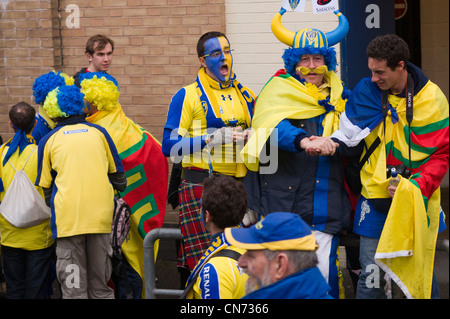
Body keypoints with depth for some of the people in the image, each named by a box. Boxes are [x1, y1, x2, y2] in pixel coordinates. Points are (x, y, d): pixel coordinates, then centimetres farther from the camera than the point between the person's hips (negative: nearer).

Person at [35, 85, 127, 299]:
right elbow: (118, 175, 17)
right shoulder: (99, 133, 12)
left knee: (73, 287, -1)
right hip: (101, 215, 2)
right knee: (100, 285, 11)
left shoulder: (48, 140, 8)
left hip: (67, 217, -2)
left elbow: (46, 187, 12)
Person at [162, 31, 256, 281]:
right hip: (201, 186, -5)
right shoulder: (188, 96, 3)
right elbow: (170, 146, -4)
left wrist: (250, 137, 5)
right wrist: (211, 139, -12)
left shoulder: (246, 96, 19)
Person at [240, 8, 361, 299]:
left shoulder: (339, 97, 14)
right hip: (282, 201, -2)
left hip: (323, 207, 3)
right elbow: (273, 126, -20)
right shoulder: (280, 90, 1)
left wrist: (332, 143, -13)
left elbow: (355, 143, 9)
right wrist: (302, 141, -38)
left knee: (324, 271, -4)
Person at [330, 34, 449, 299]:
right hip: (376, 196, 1)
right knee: (371, 273, -1)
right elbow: (348, 134, 1)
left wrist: (418, 185, -16)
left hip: (418, 198, -1)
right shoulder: (366, 91, 0)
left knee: (422, 271, 6)